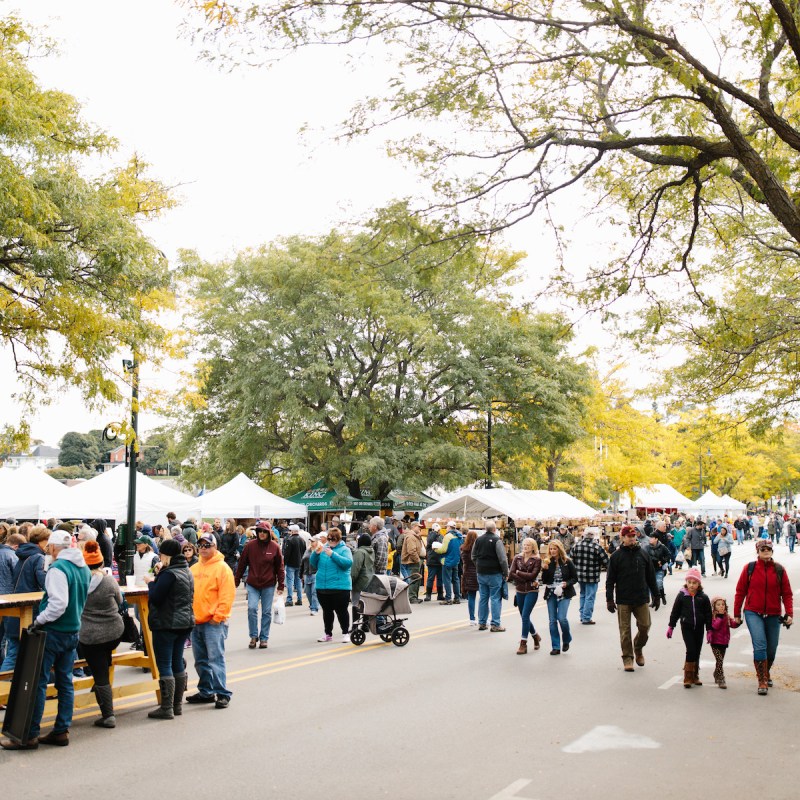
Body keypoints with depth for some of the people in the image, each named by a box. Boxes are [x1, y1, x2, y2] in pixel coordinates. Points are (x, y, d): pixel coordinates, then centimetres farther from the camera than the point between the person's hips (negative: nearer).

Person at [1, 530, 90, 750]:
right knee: (65, 682, 12)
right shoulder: (84, 569, 9)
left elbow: (59, 603, -26)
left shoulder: (58, 568, -18)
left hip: (53, 631, -8)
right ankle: (62, 731, 16)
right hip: (73, 631, 8)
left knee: (38, 682, -2)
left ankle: (29, 735, 1)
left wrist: (39, 620, -15)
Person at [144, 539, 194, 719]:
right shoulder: (187, 571, 12)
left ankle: (167, 708, -2)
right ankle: (177, 705, 21)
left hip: (167, 625, -9)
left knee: (164, 665, -3)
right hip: (185, 622, 9)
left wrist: (151, 582, 0)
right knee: (177, 662, 15)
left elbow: (155, 597, -19)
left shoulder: (169, 573, -17)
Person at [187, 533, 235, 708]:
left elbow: (227, 595, -11)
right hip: (196, 621, 7)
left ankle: (222, 694, -7)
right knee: (201, 661, 13)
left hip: (214, 623, -7)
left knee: (215, 658, -10)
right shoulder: (194, 569, 14)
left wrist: (218, 616, -15)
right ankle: (206, 692, 23)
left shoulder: (222, 568, -6)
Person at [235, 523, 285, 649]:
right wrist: (236, 581, 3)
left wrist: (281, 585, -2)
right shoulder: (250, 545, -3)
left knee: (266, 612, 6)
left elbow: (280, 567, 0)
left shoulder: (275, 547, -4)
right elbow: (242, 564, 3)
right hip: (252, 584, 0)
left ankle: (264, 638, 18)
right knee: (252, 608, -12)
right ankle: (254, 636, 4)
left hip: (269, 585, 0)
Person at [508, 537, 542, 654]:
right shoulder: (517, 558, 5)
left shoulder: (537, 560, -4)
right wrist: (527, 581, -13)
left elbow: (533, 575, -15)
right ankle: (535, 636, 37)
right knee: (524, 617, 12)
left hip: (532, 591, -4)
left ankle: (523, 644, -5)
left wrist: (518, 572, -8)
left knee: (525, 616, -12)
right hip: (520, 591, 4)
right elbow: (511, 574, -6)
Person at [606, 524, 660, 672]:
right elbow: (610, 579, -2)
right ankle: (627, 657, 13)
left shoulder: (643, 554, 6)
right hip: (623, 600, -2)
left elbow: (651, 576, 12)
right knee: (625, 630, 2)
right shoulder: (616, 556, -2)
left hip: (641, 599, 2)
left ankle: (638, 649, 30)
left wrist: (656, 596, 11)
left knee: (645, 626, 3)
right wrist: (609, 599, -8)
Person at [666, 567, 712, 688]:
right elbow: (675, 612, 4)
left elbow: (708, 614, 5)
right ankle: (688, 677, -4)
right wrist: (671, 626, 5)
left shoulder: (703, 597, 0)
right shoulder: (682, 596, -3)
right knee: (691, 650, -11)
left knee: (697, 652, 8)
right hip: (686, 628, -2)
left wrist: (709, 630, 4)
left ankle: (695, 676, 22)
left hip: (699, 628, 2)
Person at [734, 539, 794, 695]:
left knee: (771, 648, 12)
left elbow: (786, 593, 2)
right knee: (760, 645, -17)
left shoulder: (779, 569, 0)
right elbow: (740, 591, 2)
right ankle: (762, 681, -9)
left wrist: (789, 613, -8)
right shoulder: (749, 568, -3)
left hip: (773, 615, 2)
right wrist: (737, 614, 3)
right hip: (753, 613, -2)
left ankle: (767, 672, 40)